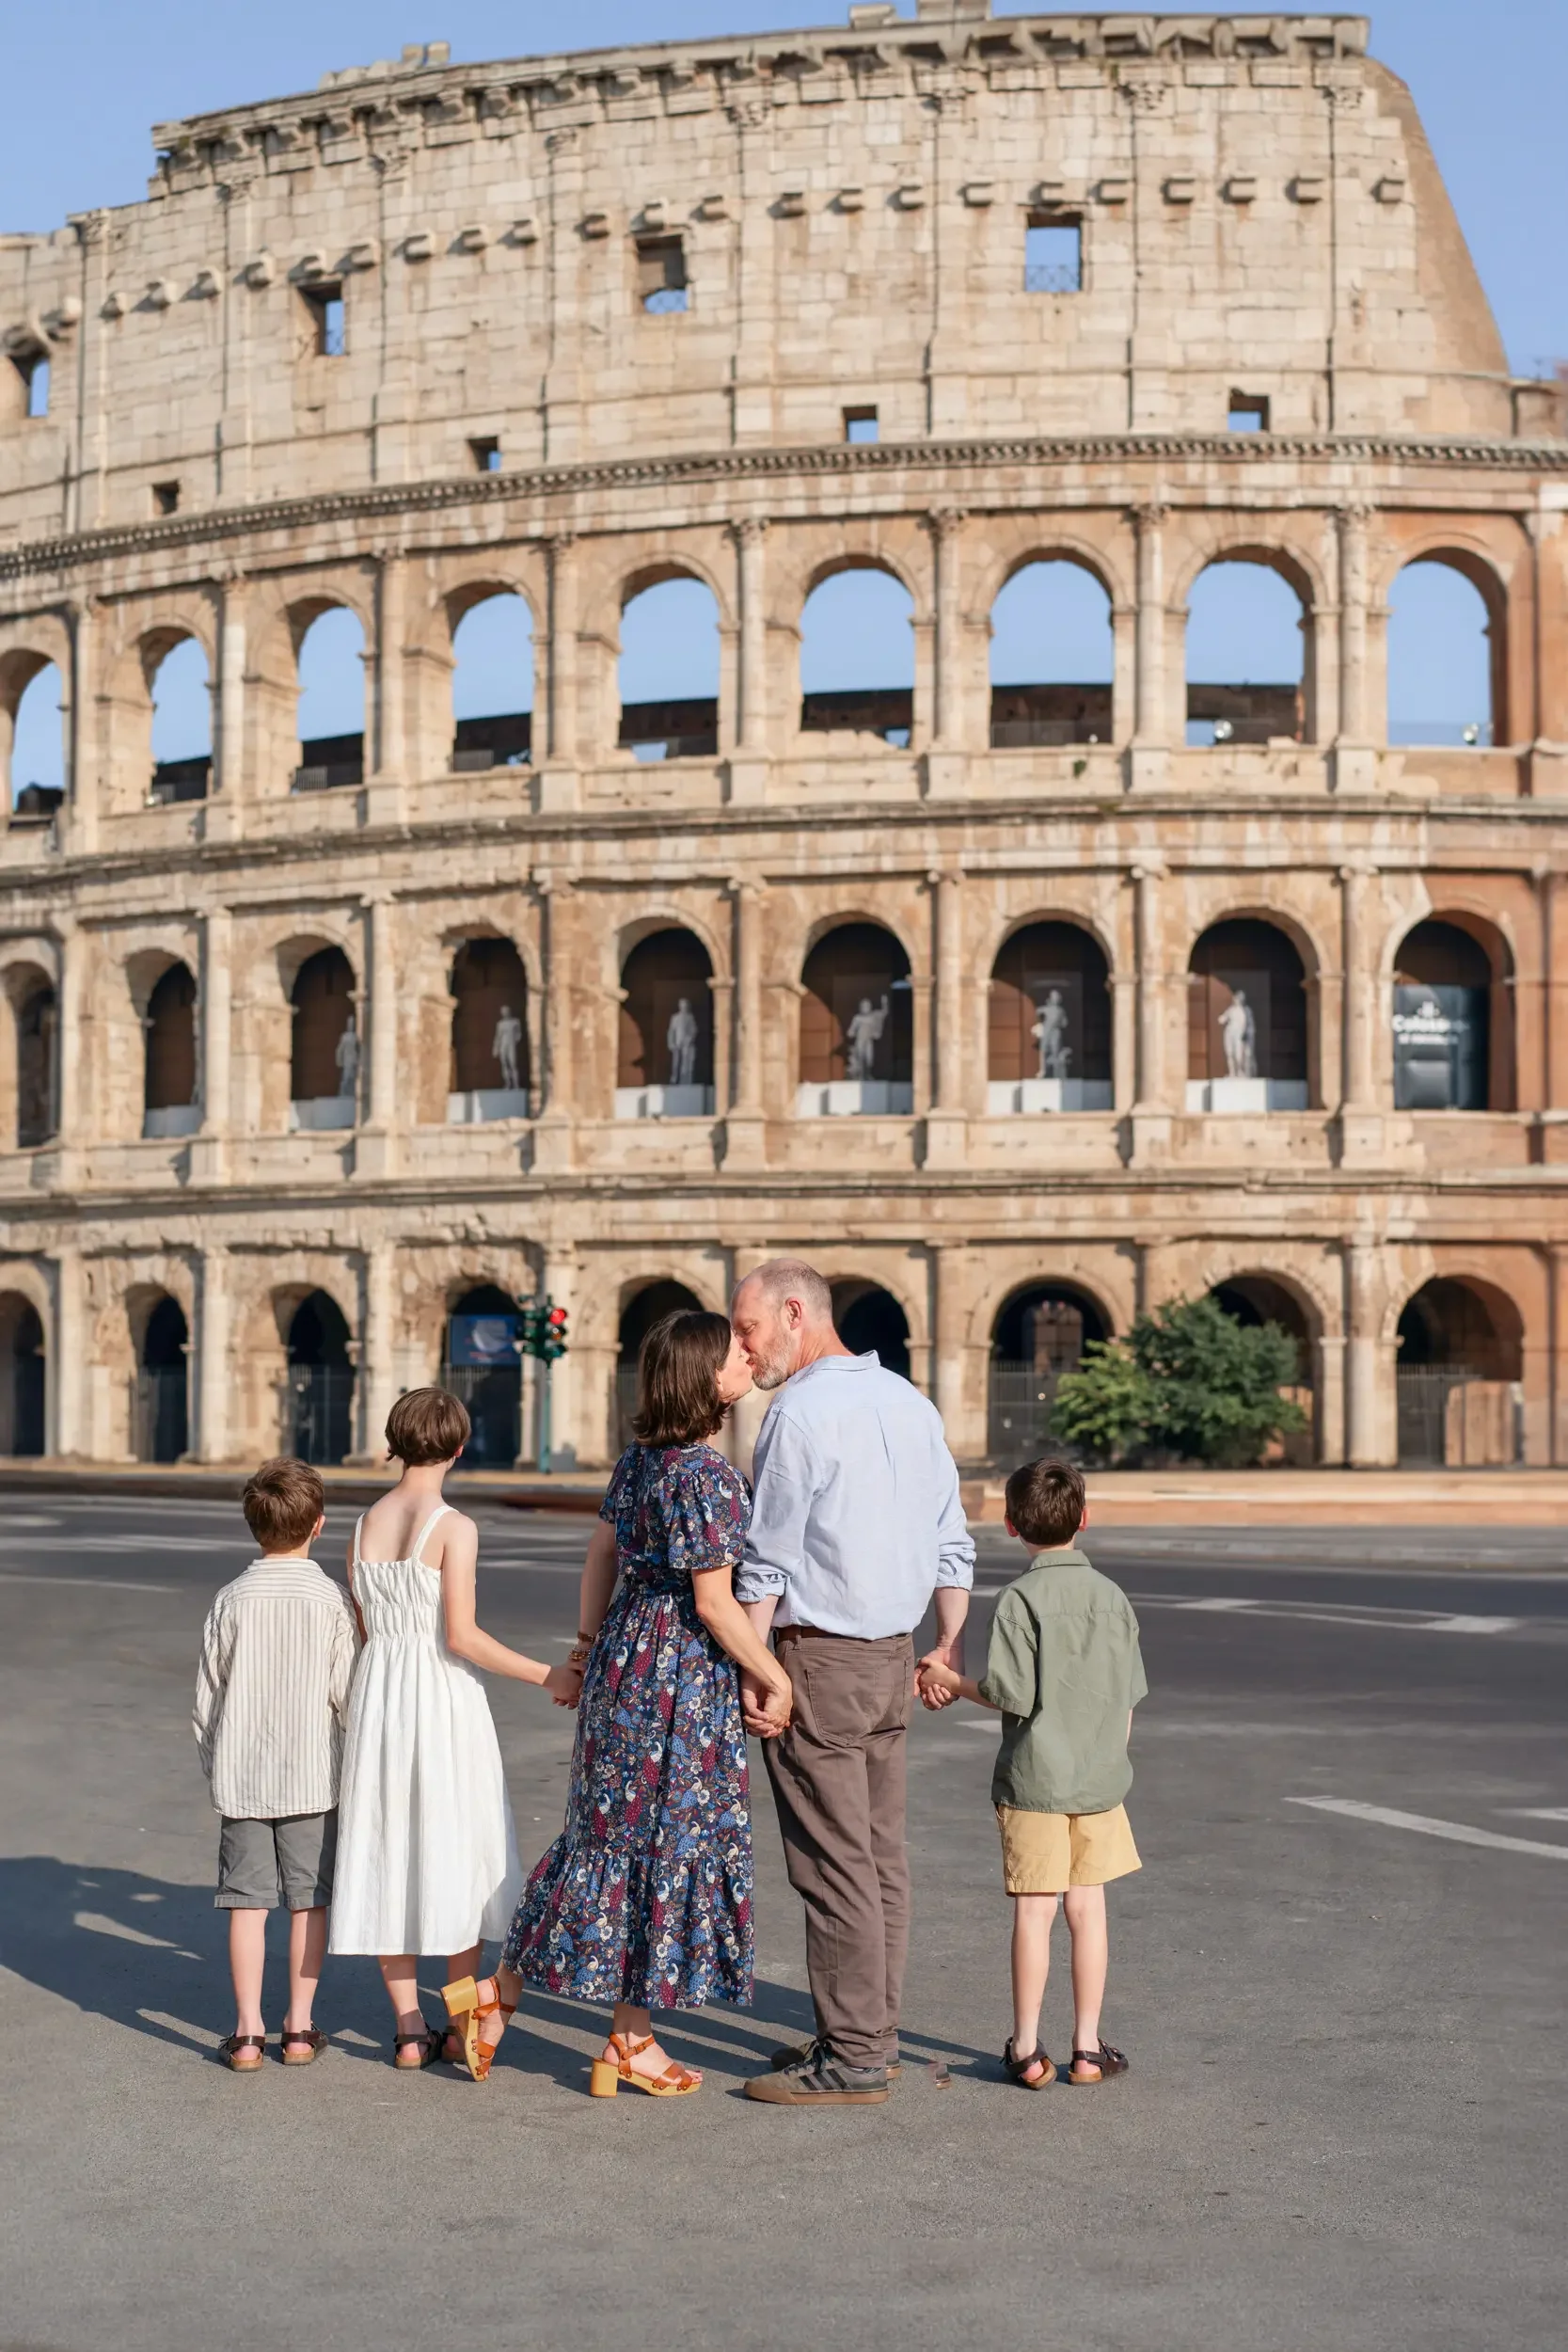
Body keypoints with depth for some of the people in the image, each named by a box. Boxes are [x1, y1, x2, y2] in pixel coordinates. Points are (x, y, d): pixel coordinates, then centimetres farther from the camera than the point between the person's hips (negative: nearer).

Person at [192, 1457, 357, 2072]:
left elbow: (205, 1699, 2)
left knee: (247, 1902, 4)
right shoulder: (331, 1600, -7)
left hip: (241, 1776, 1)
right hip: (312, 1774, -1)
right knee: (308, 1902, 8)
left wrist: (214, 1765, 16)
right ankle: (300, 2027, 11)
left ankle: (248, 2032, 5)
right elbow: (346, 1693, -6)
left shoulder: (232, 1600, -2)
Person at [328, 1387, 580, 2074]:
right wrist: (547, 1676, -10)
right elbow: (461, 1636, -16)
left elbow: (361, 1630, 10)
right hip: (442, 1694, -4)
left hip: (376, 1690, 4)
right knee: (453, 1851, 7)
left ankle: (409, 2029, 11)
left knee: (386, 1853, 9)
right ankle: (461, 2028, 11)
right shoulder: (454, 1528, -12)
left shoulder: (364, 1525, 4)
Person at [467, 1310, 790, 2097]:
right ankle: (631, 2039, 12)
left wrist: (590, 1639, 26)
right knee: (668, 1839, 3)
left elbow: (602, 1551, 15)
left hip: (625, 1652, 8)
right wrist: (775, 1679, -11)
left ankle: (505, 1987, 23)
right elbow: (713, 1604, -19)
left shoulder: (641, 1456, 6)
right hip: (682, 1674, -8)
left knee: (610, 1829, 17)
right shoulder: (707, 1477, -20)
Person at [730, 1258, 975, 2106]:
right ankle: (873, 2032, 19)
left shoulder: (800, 1414, -14)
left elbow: (767, 1564, -13)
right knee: (881, 1854, 12)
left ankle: (851, 2059, -1)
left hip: (818, 1655, -8)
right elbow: (950, 1540, 13)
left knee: (832, 1862, -4)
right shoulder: (908, 1401, 10)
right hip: (892, 1655, 8)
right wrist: (951, 1644, 18)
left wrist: (752, 1669, -7)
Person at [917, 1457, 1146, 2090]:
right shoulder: (1112, 1596, 4)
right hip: (1100, 1778, 4)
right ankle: (1088, 2048, 12)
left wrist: (951, 1681, 0)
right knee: (1087, 1909, 8)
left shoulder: (1021, 1599, -11)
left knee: (1033, 1913, 2)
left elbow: (1012, 1694, -15)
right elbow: (1128, 1700, 8)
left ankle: (1026, 2049, 7)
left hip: (1034, 1781, -4)